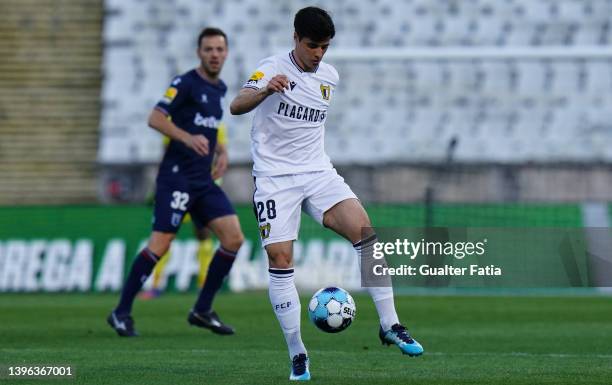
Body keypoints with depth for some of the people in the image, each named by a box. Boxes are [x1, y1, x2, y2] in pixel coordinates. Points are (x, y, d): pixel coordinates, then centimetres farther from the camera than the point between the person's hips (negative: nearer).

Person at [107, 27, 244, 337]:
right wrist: (187, 138, -31)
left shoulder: (220, 89, 16)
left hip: (203, 181, 8)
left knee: (233, 238, -3)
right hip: (177, 176, -8)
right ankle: (121, 313, 0)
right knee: (160, 244, -11)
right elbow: (155, 118, -18)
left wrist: (220, 150, 14)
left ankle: (202, 310, 7)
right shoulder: (185, 84, -9)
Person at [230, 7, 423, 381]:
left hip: (318, 172, 4)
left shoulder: (329, 76, 8)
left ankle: (390, 325, -11)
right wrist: (266, 90, -45)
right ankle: (297, 354, 0)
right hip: (275, 178, -4)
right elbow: (237, 106, -27)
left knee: (364, 230, -16)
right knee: (280, 259, -9)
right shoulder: (273, 69, -9)